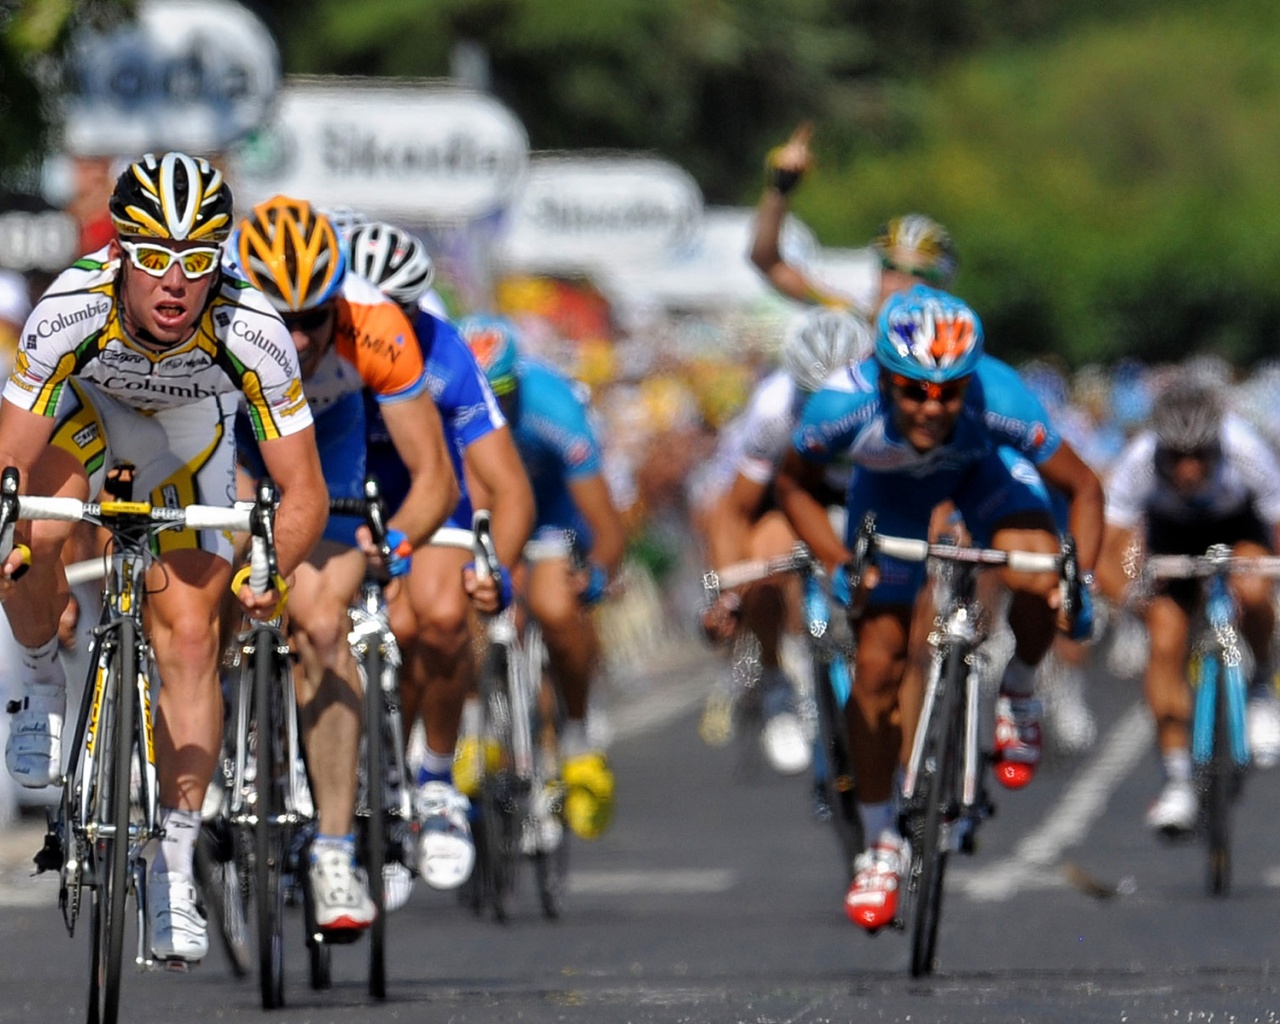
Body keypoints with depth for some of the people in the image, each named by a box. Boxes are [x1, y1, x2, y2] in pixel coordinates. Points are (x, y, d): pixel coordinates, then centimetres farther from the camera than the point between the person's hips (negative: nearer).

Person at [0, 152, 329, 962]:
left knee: (190, 636, -8)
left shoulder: (252, 333, -37)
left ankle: (174, 872, 3)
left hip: (189, 431, 0)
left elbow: (305, 492, -32)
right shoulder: (70, 312, -39)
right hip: (86, 406, 0)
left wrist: (273, 571, -49)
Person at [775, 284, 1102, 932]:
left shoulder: (999, 399, -39)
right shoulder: (844, 405, -37)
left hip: (984, 472, -1)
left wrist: (1080, 580, -39)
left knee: (1039, 581, -32)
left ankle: (1018, 698, 2)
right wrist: (837, 564, -28)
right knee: (877, 665, -3)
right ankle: (880, 846, 17)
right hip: (890, 487, 1)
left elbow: (1084, 489, -25)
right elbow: (794, 486, -14)